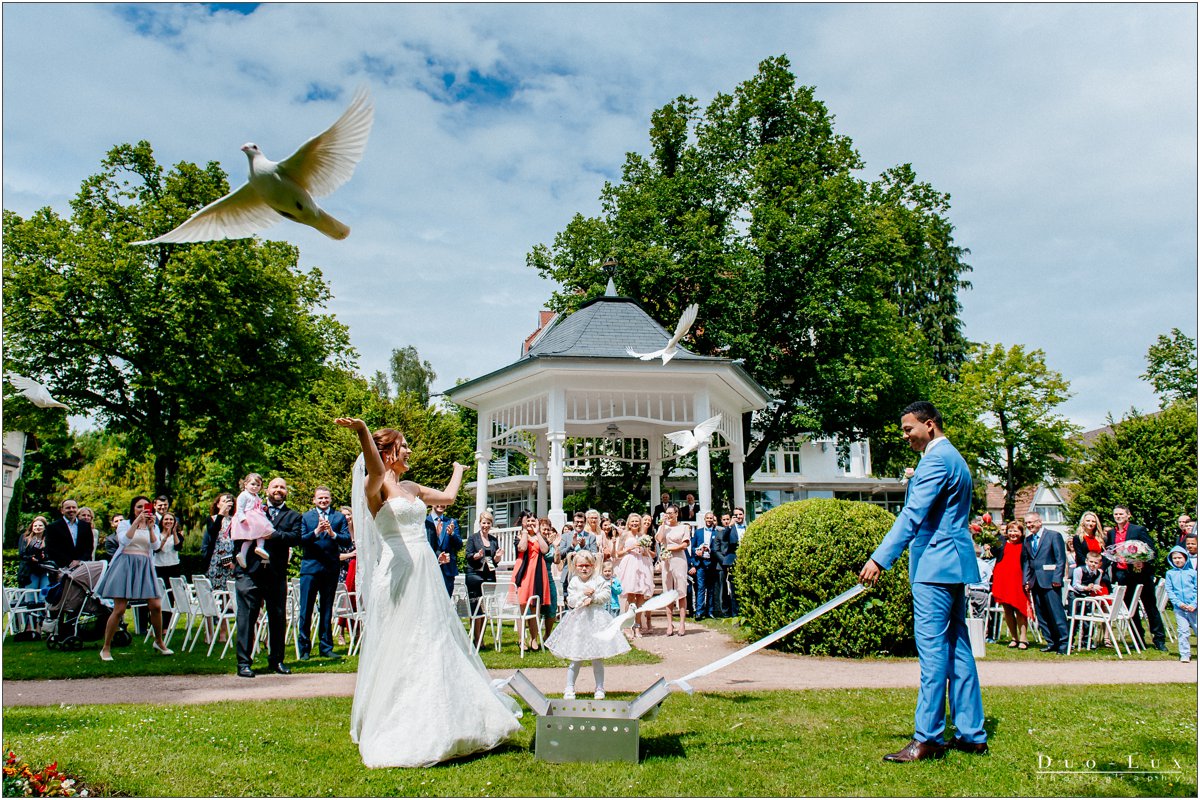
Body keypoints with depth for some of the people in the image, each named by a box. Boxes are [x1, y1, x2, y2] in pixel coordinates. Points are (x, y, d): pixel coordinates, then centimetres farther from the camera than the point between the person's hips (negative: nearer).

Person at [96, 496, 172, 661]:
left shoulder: (153, 527, 17)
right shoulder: (125, 524, 8)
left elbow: (155, 545, -1)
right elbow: (124, 540, -12)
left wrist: (150, 527, -14)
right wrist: (137, 522, -17)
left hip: (144, 567, 3)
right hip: (125, 565, -3)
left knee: (156, 606, -5)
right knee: (119, 609, -8)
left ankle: (159, 641, 15)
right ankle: (106, 648, 4)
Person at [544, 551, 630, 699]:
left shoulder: (599, 580, 1)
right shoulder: (574, 582, 4)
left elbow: (607, 594, -8)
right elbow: (570, 601, -4)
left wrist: (593, 598, -16)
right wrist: (583, 594, -15)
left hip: (596, 620, -1)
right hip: (578, 620, 1)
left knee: (597, 659, 5)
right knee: (575, 659, 5)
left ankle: (599, 689, 16)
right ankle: (569, 689, 13)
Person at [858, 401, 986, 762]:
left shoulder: (936, 459, -12)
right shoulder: (954, 458, 20)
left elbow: (913, 514, -21)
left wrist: (879, 559, -25)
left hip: (936, 565, -11)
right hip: (954, 566, 11)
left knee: (933, 651, -9)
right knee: (958, 649, 11)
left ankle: (927, 738, -6)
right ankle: (972, 734, 16)